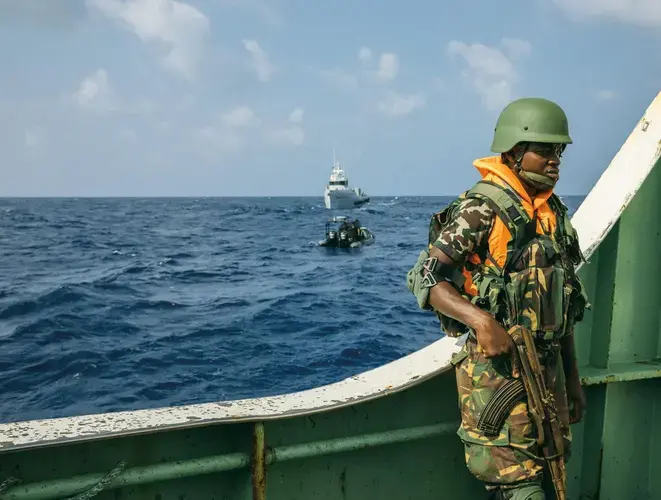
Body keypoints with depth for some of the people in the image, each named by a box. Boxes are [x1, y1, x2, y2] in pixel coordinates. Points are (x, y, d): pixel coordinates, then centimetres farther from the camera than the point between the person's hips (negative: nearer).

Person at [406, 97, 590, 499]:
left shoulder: (555, 213, 11)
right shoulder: (481, 209, -13)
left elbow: (564, 305, 16)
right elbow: (426, 278, -16)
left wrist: (573, 379, 17)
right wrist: (481, 320, -30)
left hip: (548, 367, 8)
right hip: (497, 368, -8)